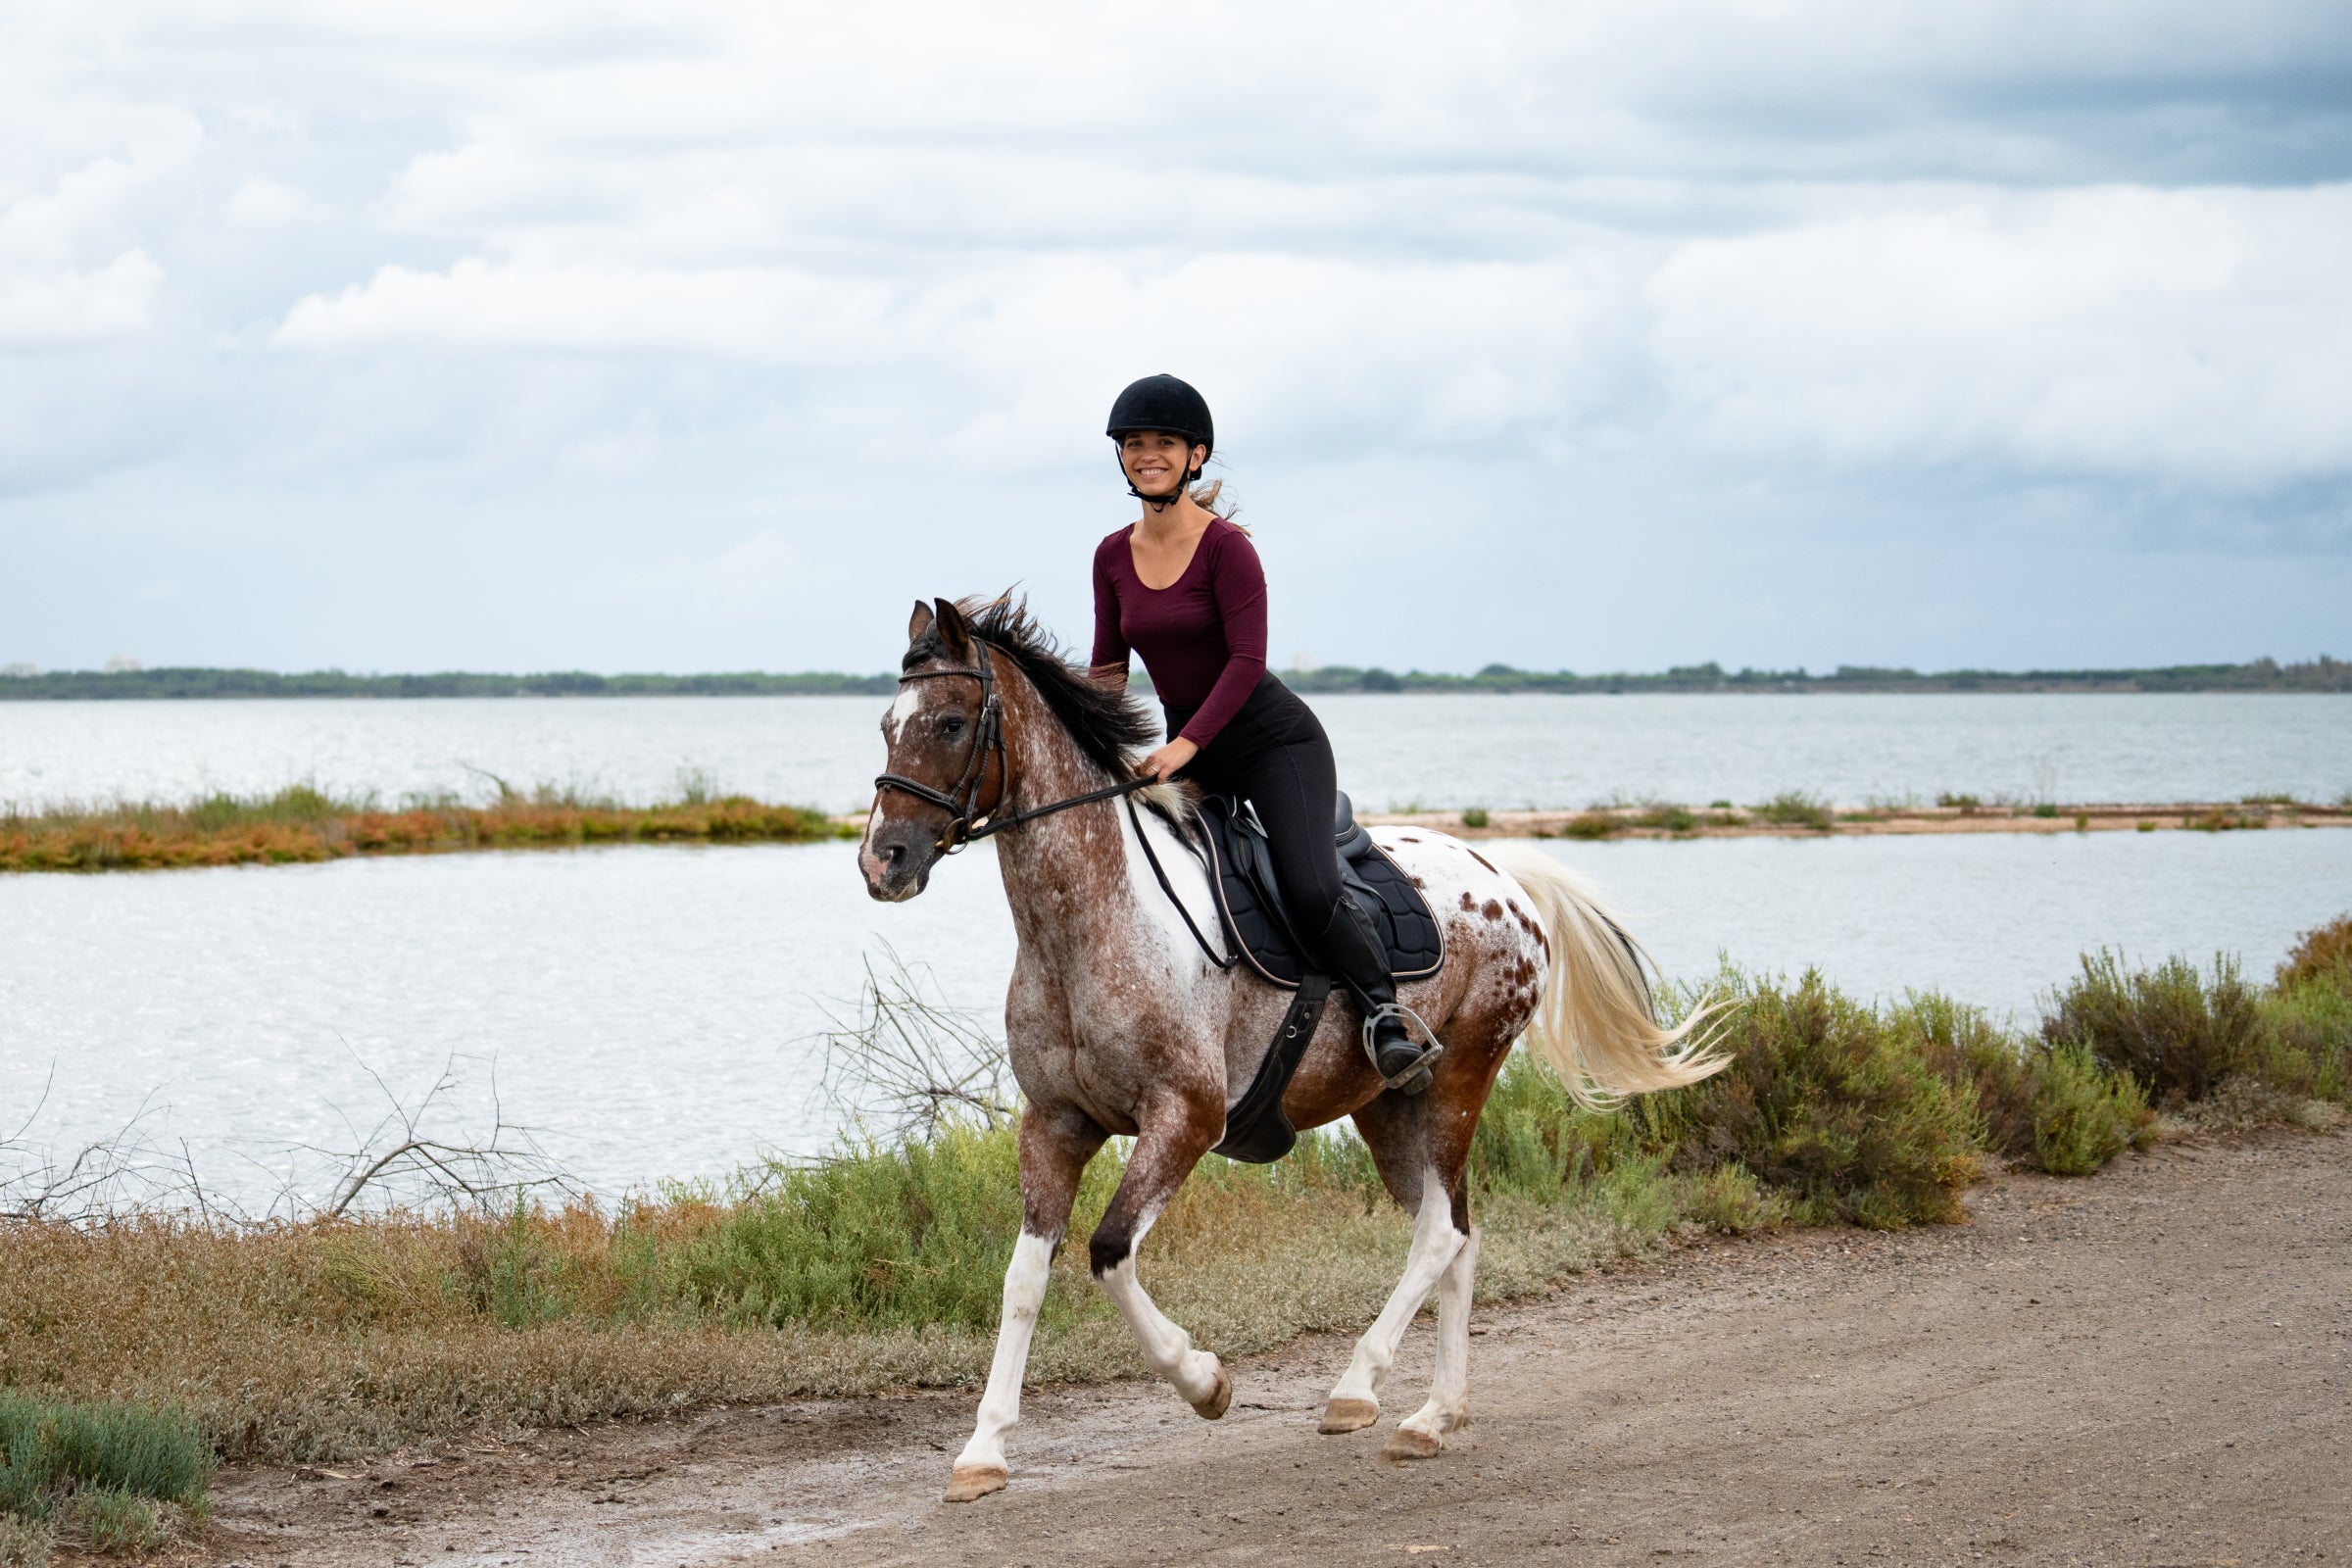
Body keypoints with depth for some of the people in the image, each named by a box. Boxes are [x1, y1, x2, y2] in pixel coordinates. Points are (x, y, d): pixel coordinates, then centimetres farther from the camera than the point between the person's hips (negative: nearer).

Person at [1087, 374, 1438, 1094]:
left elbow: (1246, 658, -20)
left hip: (1275, 741, -6)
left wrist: (1186, 745, -27)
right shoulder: (1113, 556, 4)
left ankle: (1384, 1014, -5)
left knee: (1310, 891, -23)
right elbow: (1108, 669, 11)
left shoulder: (1226, 547, -14)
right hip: (1188, 750, 7)